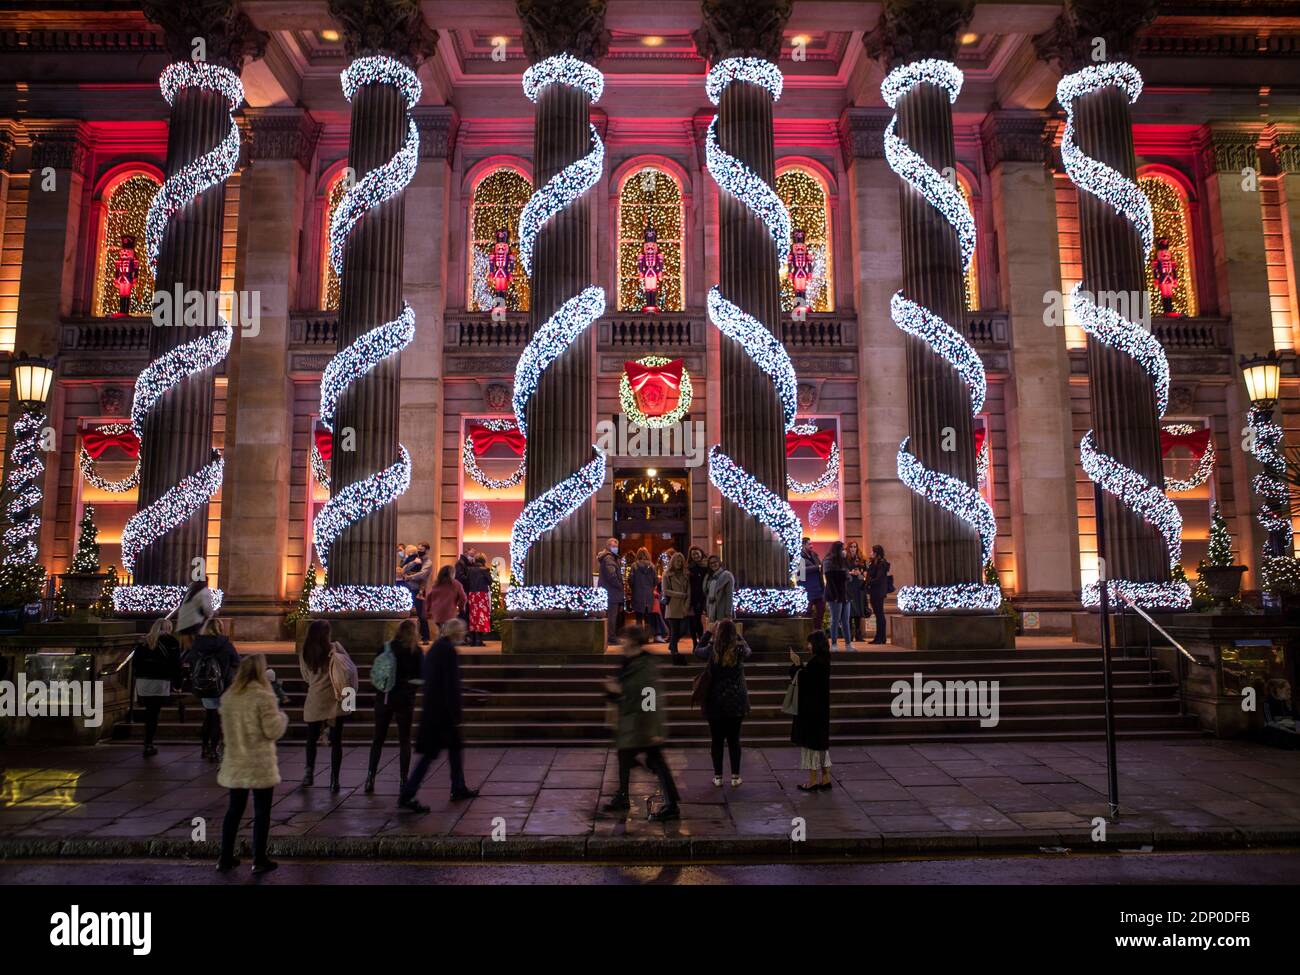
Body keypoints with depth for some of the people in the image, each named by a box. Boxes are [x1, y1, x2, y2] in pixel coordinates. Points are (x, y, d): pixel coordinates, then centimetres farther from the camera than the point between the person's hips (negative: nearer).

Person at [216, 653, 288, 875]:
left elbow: (224, 730, 16)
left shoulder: (227, 697, 4)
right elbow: (273, 732, -14)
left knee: (234, 809, 16)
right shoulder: (264, 696, -16)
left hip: (235, 762, 6)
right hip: (260, 764, -6)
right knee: (262, 811, 4)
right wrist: (282, 716, 3)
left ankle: (225, 858, 23)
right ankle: (259, 860, 10)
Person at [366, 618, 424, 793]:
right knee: (404, 740, 8)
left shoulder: (386, 647, 0)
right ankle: (404, 780, 8)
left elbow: (373, 672, 2)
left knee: (378, 739, 14)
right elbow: (421, 676, -7)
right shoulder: (415, 651, -7)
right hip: (404, 699, -2)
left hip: (383, 698, 2)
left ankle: (370, 777, 11)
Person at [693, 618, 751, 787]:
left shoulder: (711, 651, -12)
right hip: (736, 702, 1)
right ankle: (735, 776, 16)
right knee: (734, 740, 11)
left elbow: (697, 651, 10)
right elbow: (748, 649, 15)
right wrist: (737, 634, 17)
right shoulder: (740, 651, -10)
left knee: (717, 740, 9)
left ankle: (718, 777, 16)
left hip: (715, 702, -1)